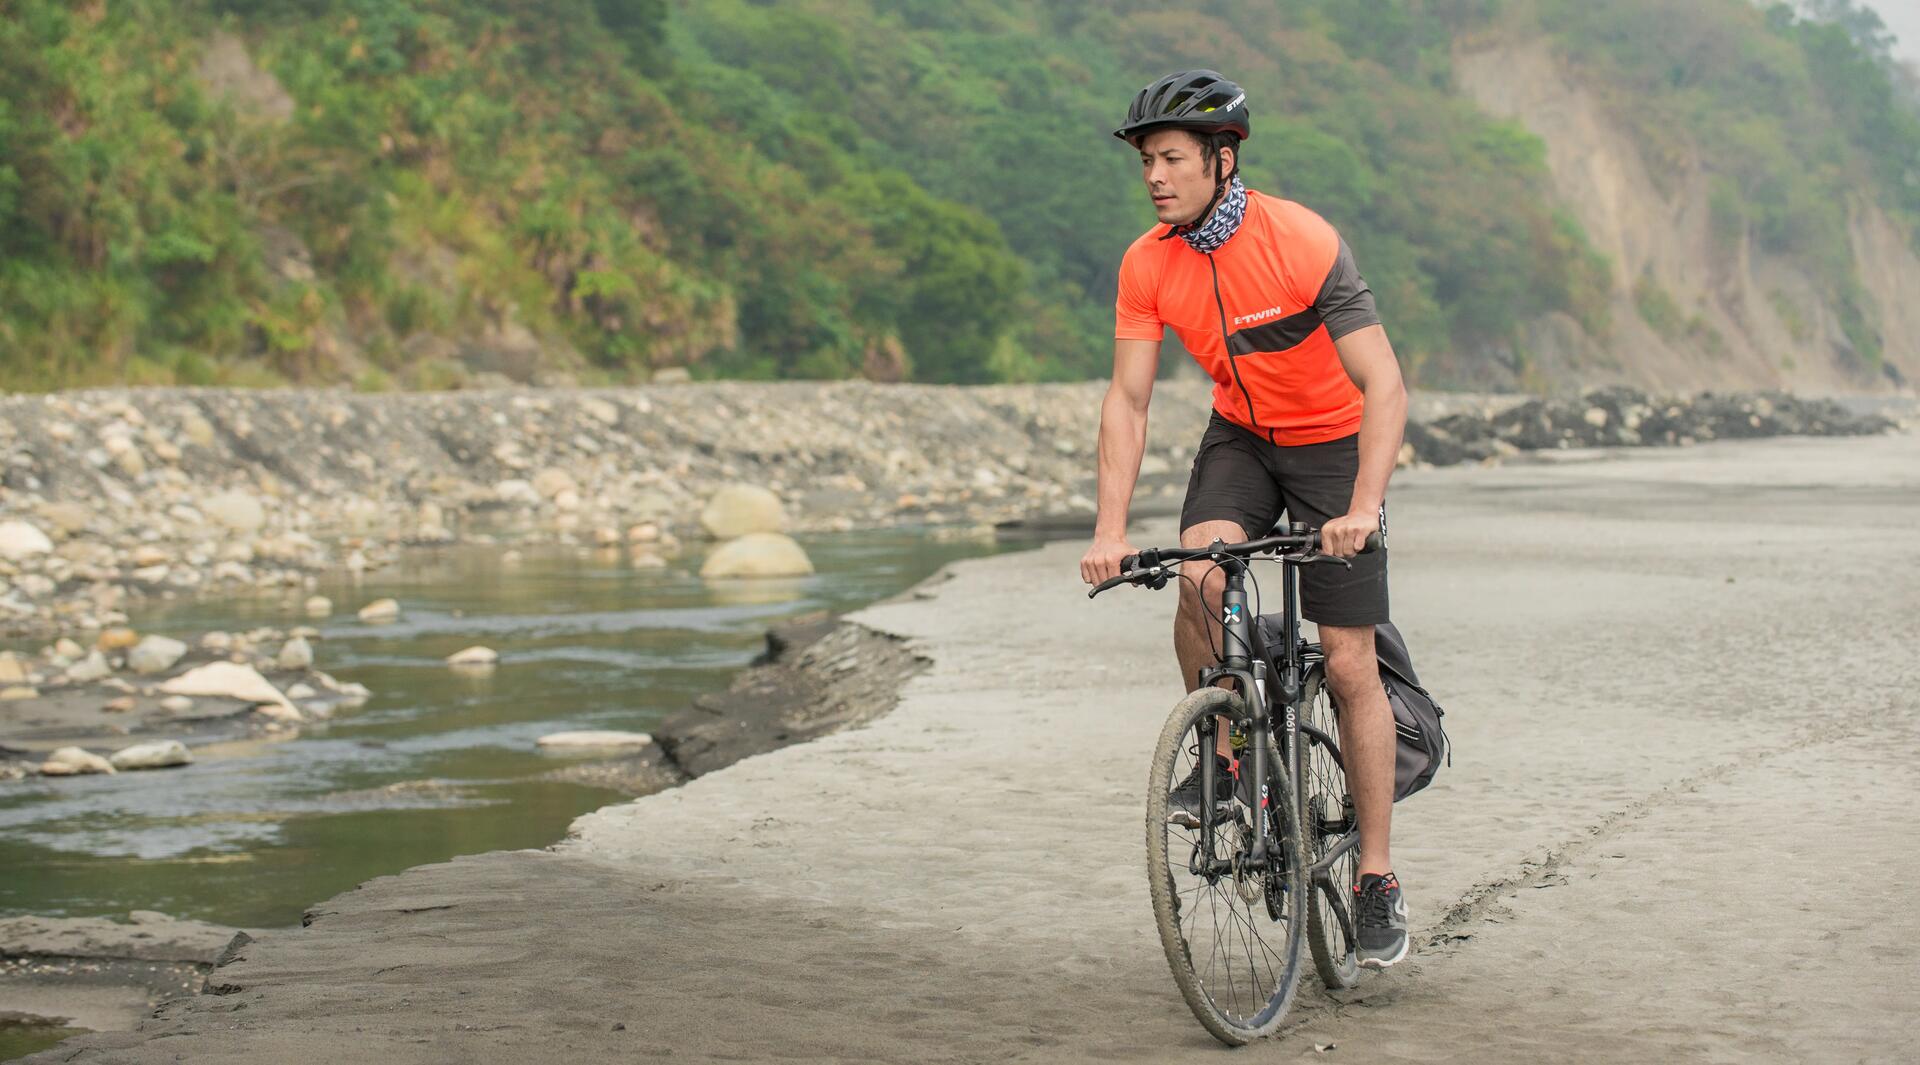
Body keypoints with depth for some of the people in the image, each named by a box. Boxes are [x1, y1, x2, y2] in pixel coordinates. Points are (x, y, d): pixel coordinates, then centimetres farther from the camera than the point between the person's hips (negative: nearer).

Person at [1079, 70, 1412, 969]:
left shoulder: (1304, 243, -27)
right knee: (1199, 574, -28)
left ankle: (1377, 879, 6)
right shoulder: (1147, 265, -13)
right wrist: (1110, 530, -23)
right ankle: (1224, 753, -4)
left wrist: (1362, 509, -41)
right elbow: (1127, 399, -11)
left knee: (1350, 668, -4)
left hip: (1334, 443, -3)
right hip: (1241, 437, 3)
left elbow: (1383, 385, -29)